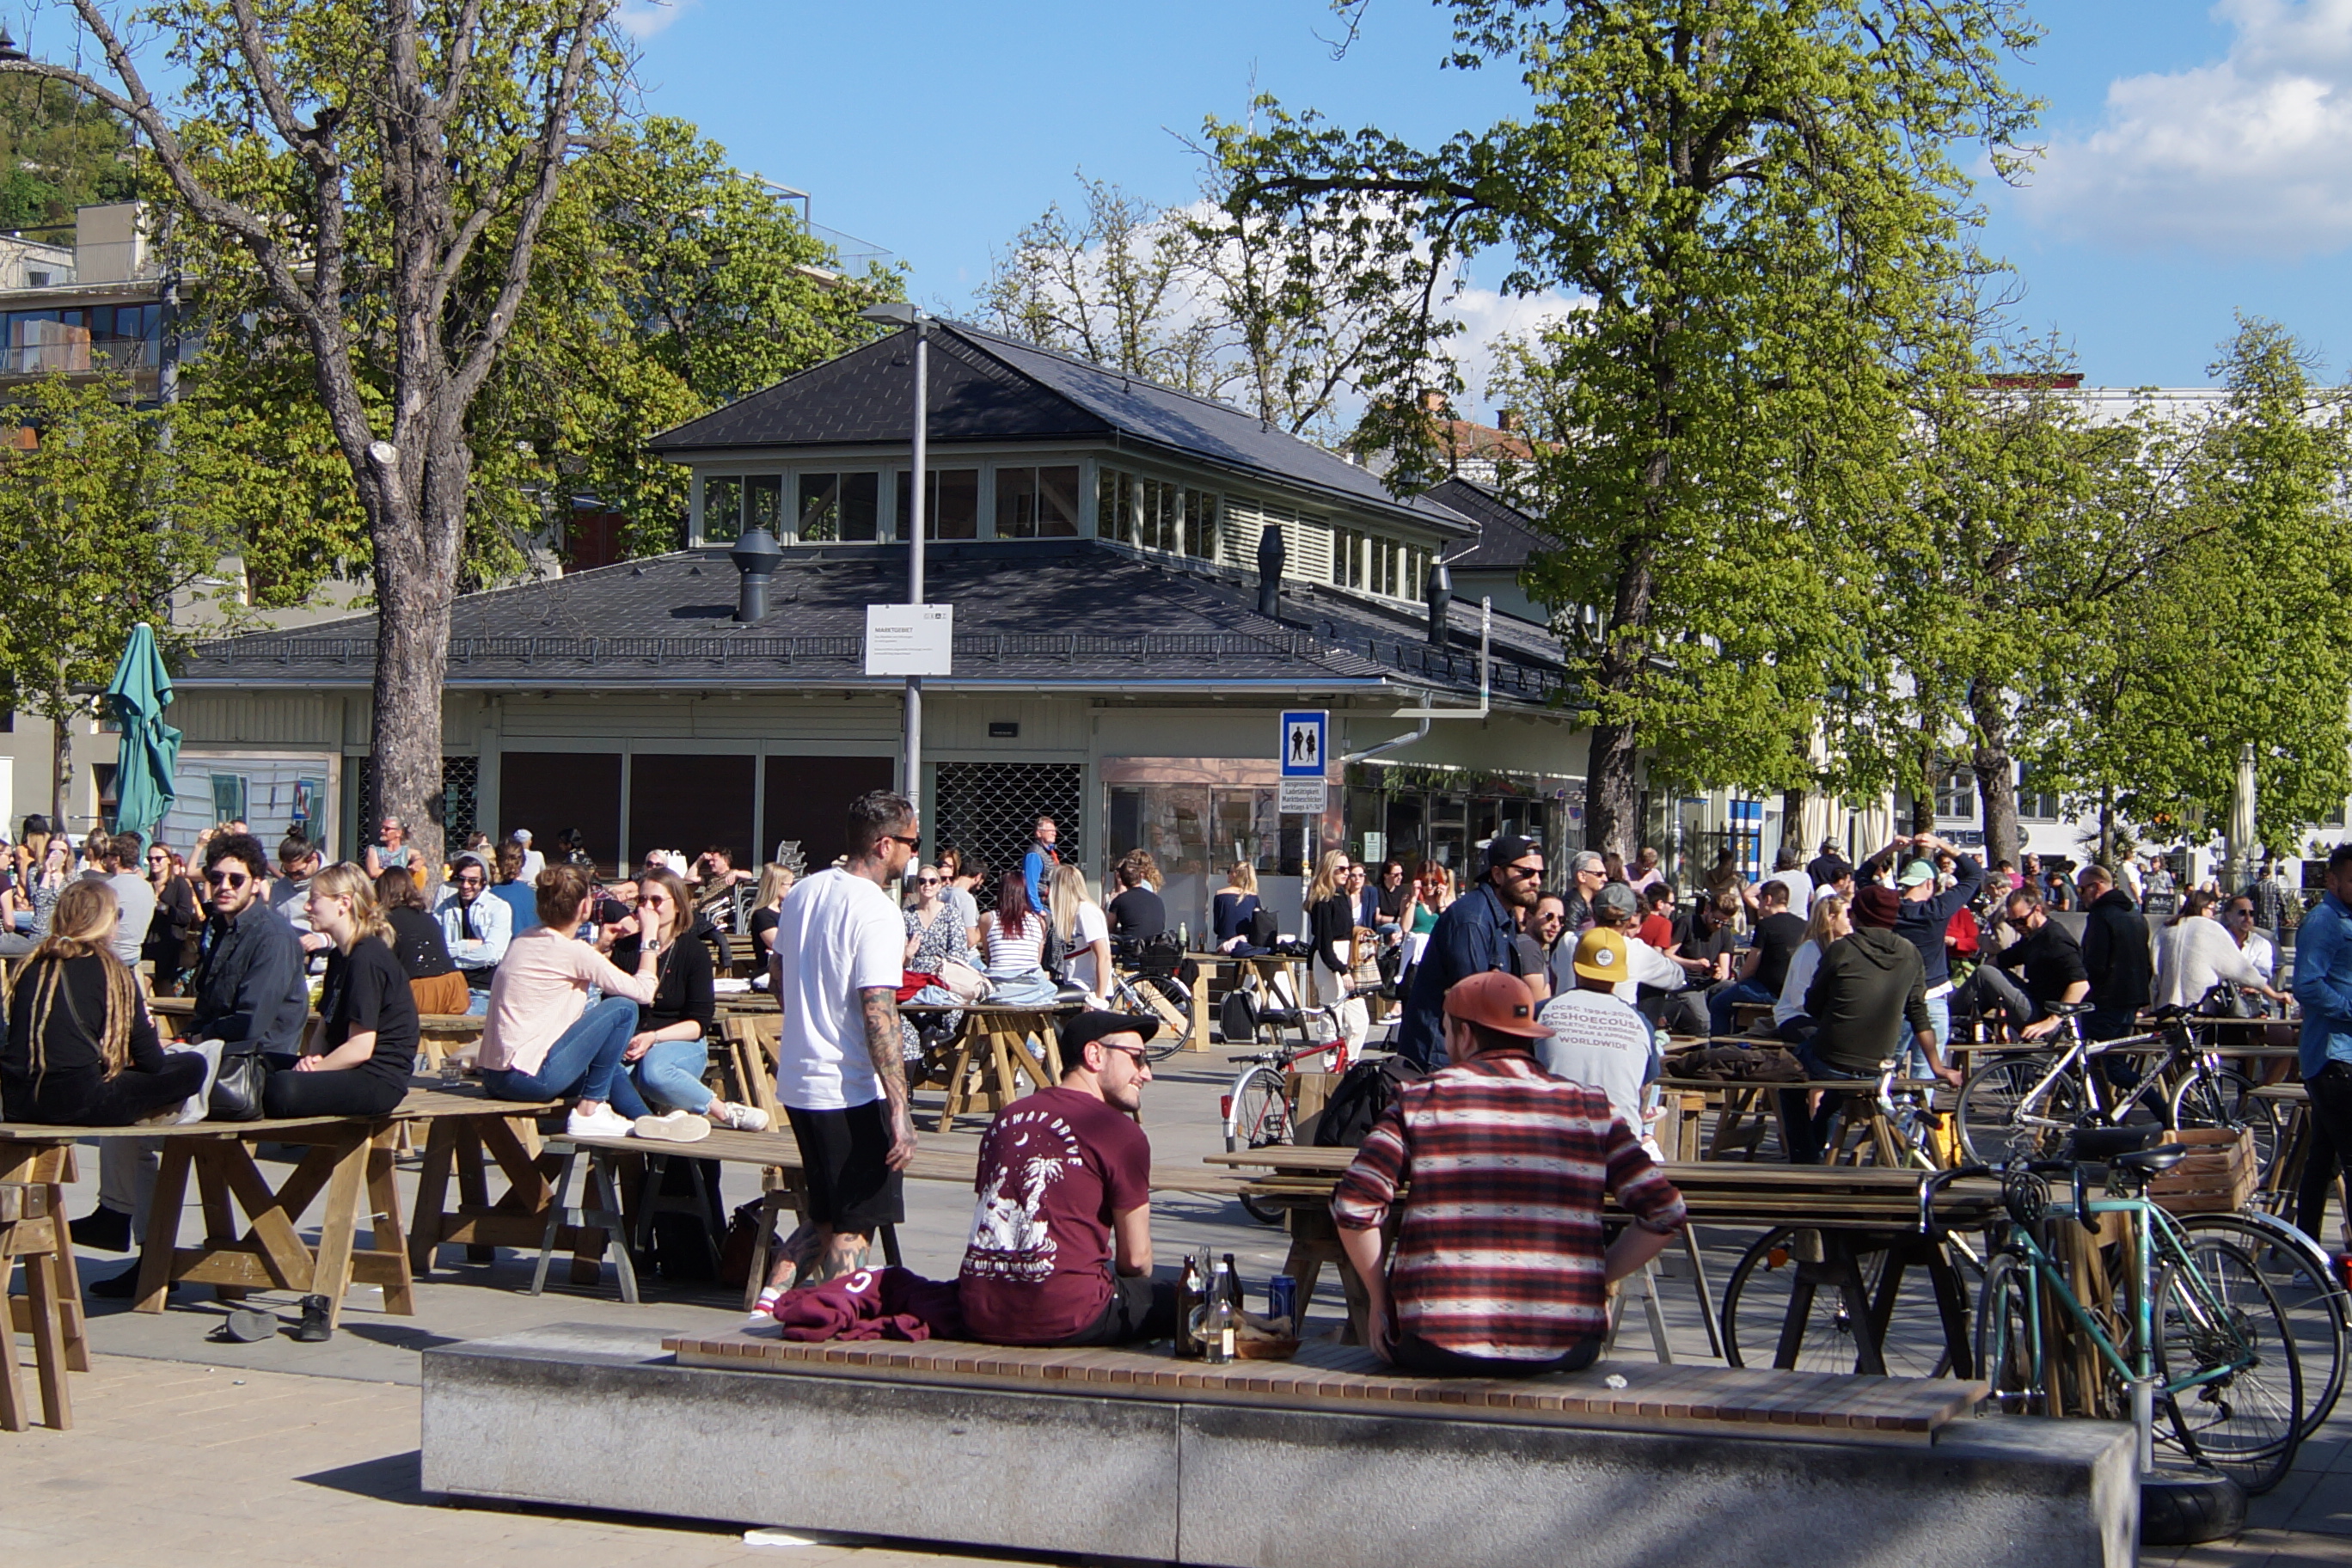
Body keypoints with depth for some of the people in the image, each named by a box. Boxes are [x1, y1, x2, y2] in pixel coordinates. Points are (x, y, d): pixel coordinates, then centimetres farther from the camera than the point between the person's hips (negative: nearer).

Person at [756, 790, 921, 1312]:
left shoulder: (803, 892, 8)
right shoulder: (876, 913, -18)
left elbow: (780, 983, 18)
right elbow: (878, 1016, -24)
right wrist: (900, 1112, -25)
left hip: (797, 1082, 8)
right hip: (850, 1092, -8)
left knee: (826, 1216, 20)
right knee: (855, 1224, 2)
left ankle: (772, 1299, 14)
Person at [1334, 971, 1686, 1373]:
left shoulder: (1420, 1099, 2)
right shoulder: (1588, 1106, 5)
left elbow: (1353, 1205, -7)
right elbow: (1664, 1211, 1)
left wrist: (1379, 1299, 7)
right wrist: (1596, 1283, 13)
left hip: (1434, 1350, -2)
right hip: (1561, 1351, 2)